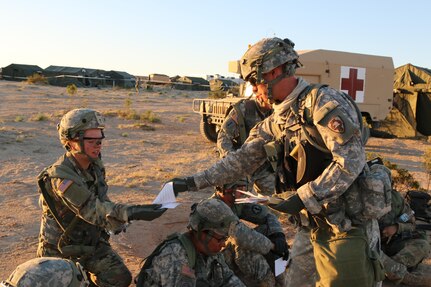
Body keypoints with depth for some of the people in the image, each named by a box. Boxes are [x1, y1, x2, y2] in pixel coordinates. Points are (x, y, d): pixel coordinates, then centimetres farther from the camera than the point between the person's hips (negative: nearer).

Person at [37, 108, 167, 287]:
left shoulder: (95, 165, -4)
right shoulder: (60, 177, -28)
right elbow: (92, 210, -36)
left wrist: (119, 219, -1)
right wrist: (131, 213, -47)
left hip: (93, 242, 6)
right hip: (62, 249, -5)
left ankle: (86, 273, 20)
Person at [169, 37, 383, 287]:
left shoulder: (324, 102, -15)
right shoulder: (275, 123, 9)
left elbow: (351, 161, -22)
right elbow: (242, 160, 12)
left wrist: (303, 198, -23)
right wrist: (194, 182, 8)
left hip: (349, 226, -7)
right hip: (319, 227, 7)